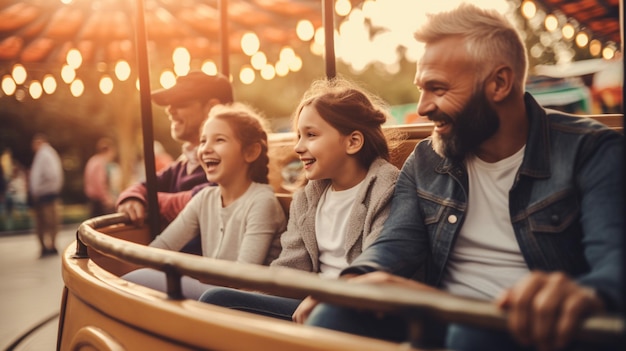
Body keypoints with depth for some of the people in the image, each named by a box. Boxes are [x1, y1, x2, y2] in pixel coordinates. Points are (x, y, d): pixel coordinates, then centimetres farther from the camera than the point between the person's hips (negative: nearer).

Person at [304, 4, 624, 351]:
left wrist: (587, 294, -48)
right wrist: (355, 279, -26)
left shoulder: (590, 152, -5)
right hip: (444, 321, 4)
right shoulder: (423, 162, 11)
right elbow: (396, 244, 1)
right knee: (334, 317, -25)